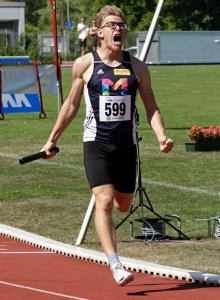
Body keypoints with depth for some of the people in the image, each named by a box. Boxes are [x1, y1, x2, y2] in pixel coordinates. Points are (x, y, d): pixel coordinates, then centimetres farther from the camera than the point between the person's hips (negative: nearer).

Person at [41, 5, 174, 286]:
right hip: (97, 144, -3)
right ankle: (115, 265, -21)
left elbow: (151, 107, 6)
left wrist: (161, 136, -11)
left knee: (123, 205, 14)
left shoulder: (137, 67, 4)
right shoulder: (85, 65, -1)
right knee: (104, 201, -17)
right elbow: (71, 104, 9)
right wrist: (52, 139, 11)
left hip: (127, 144, 3)